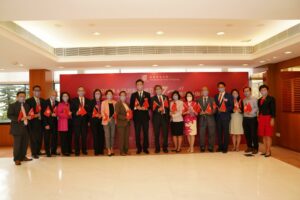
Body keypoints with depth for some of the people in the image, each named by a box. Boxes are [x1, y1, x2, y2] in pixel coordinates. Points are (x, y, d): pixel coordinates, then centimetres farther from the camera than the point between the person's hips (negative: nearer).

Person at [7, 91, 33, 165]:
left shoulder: (27, 105, 15)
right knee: (17, 144, -1)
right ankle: (17, 159, 11)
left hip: (25, 127, 5)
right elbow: (9, 116, -10)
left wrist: (28, 117, -4)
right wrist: (20, 119, -21)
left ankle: (23, 157, 24)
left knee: (25, 143, 9)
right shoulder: (12, 105, -1)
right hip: (17, 128, -5)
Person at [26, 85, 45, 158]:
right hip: (33, 123, -4)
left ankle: (38, 151, 24)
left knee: (40, 137, 9)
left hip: (41, 122, 5)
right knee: (33, 138, -1)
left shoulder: (43, 101, 13)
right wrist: (34, 115, -14)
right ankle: (34, 153, 10)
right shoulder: (28, 101, -3)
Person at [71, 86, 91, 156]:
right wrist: (75, 113, -17)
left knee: (84, 135, 3)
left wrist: (89, 120, 1)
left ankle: (84, 150, 16)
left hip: (85, 120, 2)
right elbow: (71, 110, 2)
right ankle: (77, 151, 9)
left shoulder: (88, 100, 11)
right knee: (77, 136, 0)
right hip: (77, 120, -1)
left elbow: (89, 110, 9)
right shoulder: (74, 100, 7)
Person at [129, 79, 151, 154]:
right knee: (137, 133, 3)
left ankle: (145, 148, 14)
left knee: (146, 133, 3)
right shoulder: (133, 95, 7)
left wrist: (145, 108, -15)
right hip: (137, 117, 0)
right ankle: (139, 148, 13)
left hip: (145, 116, 0)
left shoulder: (147, 94, 7)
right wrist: (136, 107, -15)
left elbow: (150, 105, 4)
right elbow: (131, 106, 4)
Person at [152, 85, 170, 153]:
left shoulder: (166, 97, 12)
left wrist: (164, 110, -6)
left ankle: (165, 148, 12)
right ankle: (157, 148, 13)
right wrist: (158, 110, -19)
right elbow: (153, 109, -4)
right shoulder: (153, 98, 6)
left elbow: (167, 107, 9)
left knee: (165, 133, 0)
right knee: (156, 134, 2)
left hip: (165, 117, 1)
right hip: (156, 118, -1)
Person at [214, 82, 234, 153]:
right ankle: (220, 147, 15)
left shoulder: (229, 96, 2)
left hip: (226, 116, -4)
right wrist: (217, 109, -4)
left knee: (226, 132, -3)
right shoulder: (216, 96, 16)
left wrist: (225, 110, -15)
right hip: (218, 116, 4)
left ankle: (225, 148, 5)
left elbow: (231, 106, -3)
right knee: (219, 132, 6)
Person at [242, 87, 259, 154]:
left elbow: (256, 108, -11)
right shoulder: (244, 100, 12)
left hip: (253, 118, -5)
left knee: (254, 134, -2)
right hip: (245, 118, 5)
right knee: (247, 133, 10)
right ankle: (249, 147, 23)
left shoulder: (254, 99, -4)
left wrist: (251, 112, -21)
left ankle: (255, 148, 9)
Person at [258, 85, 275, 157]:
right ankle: (265, 150, 14)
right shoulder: (259, 100, 16)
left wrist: (272, 119, -15)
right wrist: (259, 118, 9)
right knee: (263, 135, 7)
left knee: (268, 135, -5)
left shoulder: (271, 99, -1)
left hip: (268, 117, -6)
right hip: (261, 118, 6)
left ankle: (268, 151, 0)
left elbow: (273, 109, -7)